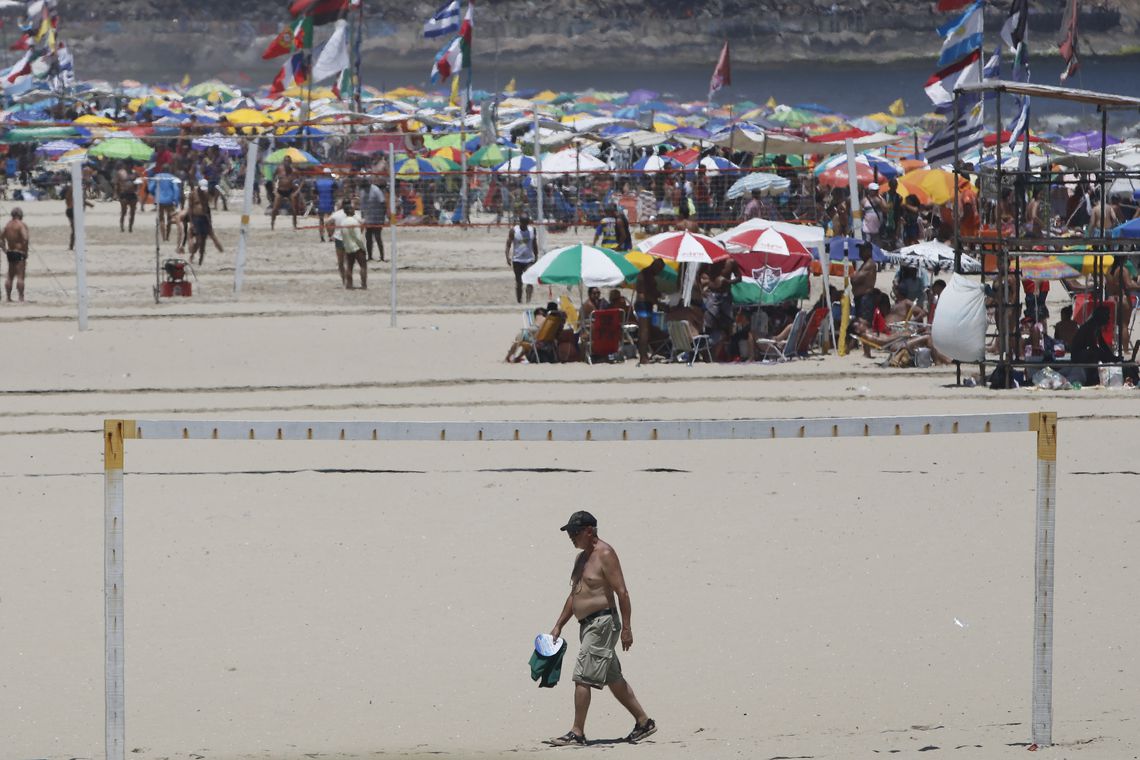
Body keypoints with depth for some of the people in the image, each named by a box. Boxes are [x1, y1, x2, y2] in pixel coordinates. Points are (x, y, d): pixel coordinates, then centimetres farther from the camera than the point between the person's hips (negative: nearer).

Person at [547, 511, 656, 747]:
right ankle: (644, 722, 20)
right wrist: (558, 626, 21)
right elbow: (574, 595, 24)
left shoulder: (605, 555, -12)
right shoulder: (582, 557, 17)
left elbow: (622, 592, -17)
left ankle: (577, 732, -9)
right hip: (588, 624, 10)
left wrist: (626, 628, -20)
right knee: (613, 679, 13)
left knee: (582, 677, -11)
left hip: (602, 623, -10)